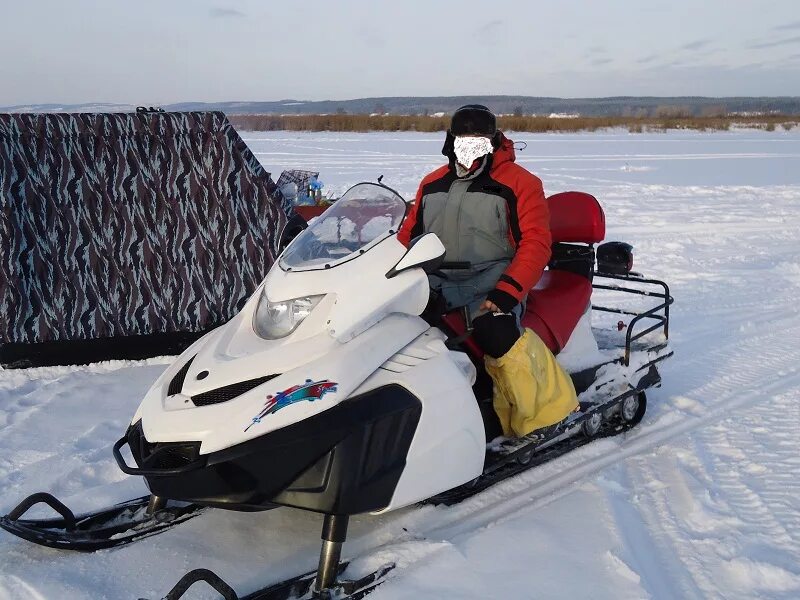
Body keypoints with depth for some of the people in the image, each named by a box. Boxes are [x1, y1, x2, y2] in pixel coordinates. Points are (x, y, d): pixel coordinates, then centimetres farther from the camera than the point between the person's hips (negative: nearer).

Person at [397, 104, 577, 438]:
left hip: (489, 288, -5)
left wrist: (507, 291, -21)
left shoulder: (518, 183, 2)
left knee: (497, 333, -35)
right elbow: (407, 235, 23)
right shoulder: (432, 184, 19)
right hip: (432, 283, 5)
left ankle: (546, 415, -18)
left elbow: (536, 243, -7)